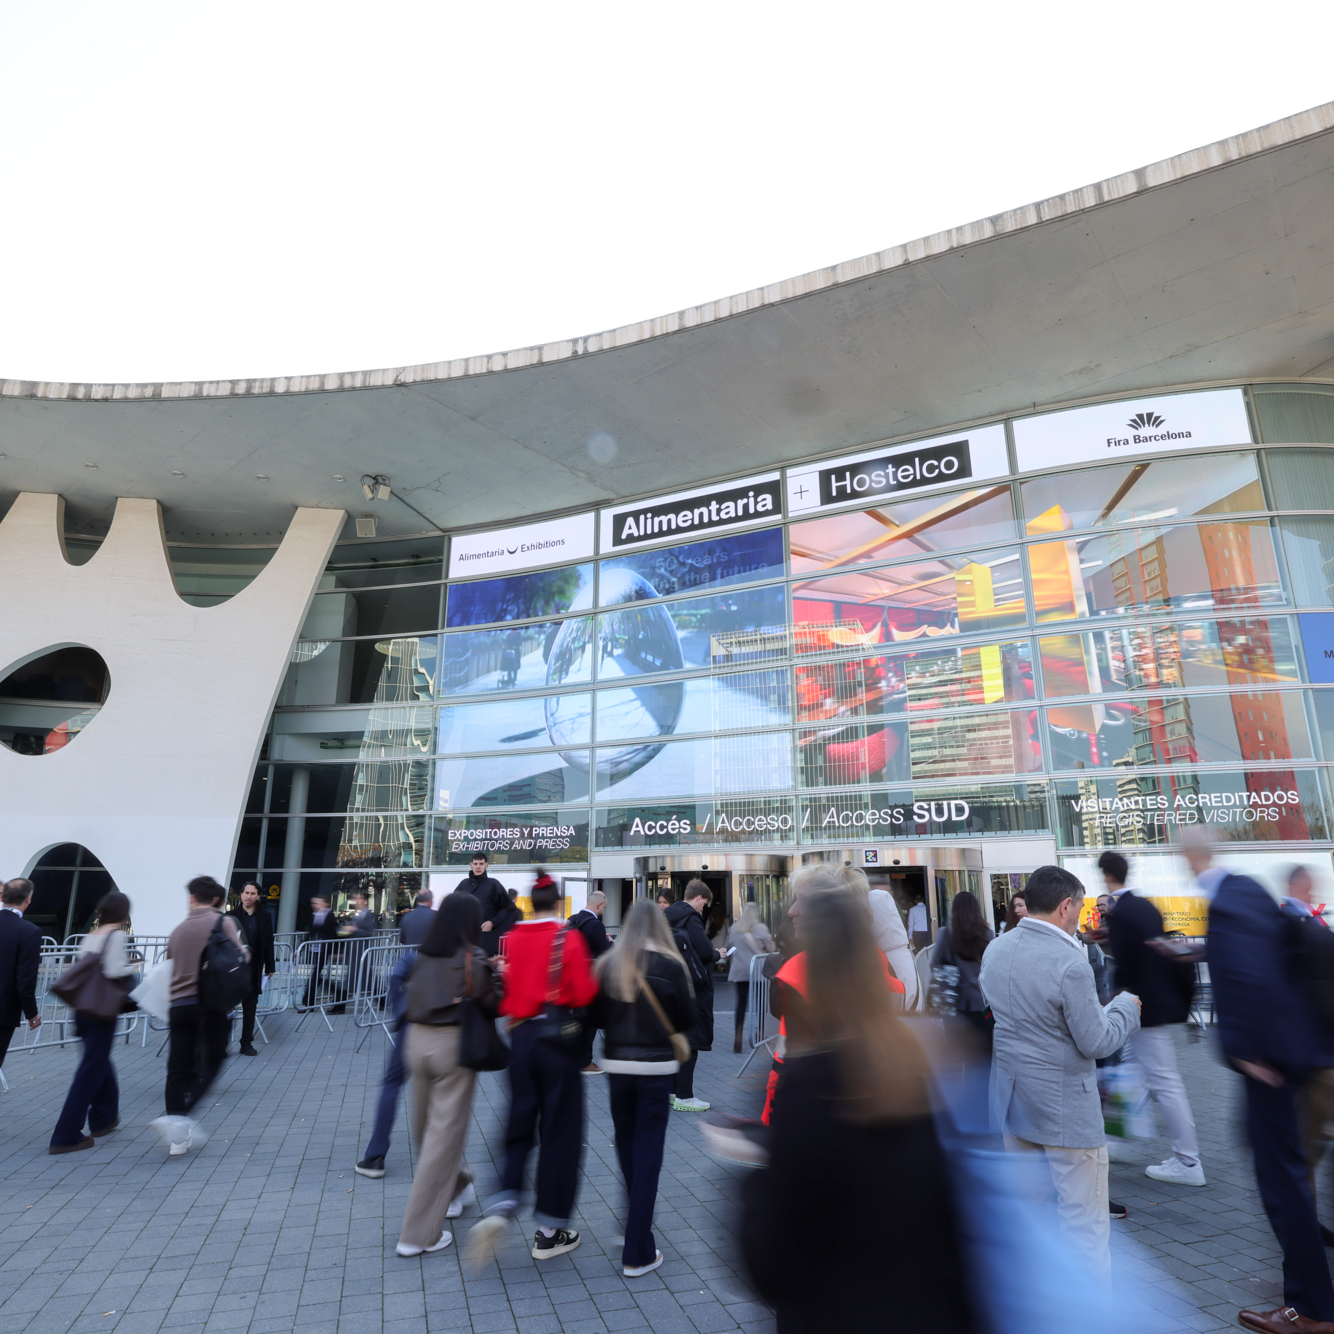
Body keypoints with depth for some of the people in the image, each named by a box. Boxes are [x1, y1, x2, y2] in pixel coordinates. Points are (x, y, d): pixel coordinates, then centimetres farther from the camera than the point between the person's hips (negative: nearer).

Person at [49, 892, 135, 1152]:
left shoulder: (90, 937, 10)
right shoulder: (116, 935, -12)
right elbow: (113, 971, -21)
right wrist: (131, 968, -2)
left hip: (83, 1009, 8)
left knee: (100, 1062, 22)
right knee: (91, 1070, 0)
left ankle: (104, 1118, 34)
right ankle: (66, 1136, 2)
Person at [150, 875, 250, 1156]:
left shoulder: (178, 930, 13)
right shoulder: (223, 922, -2)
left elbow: (171, 967, 17)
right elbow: (241, 957, -4)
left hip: (179, 1004, 4)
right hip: (211, 1003, -4)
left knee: (178, 1067, 8)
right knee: (211, 1062, 7)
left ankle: (178, 1138, 9)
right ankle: (181, 1118, -13)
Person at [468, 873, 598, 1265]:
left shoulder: (513, 938, 1)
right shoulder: (569, 939, -12)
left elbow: (504, 990, 6)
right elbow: (584, 994, -15)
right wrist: (591, 976, 4)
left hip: (521, 1037, 4)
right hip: (558, 1039, -4)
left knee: (519, 1127, 17)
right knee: (559, 1132, 8)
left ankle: (502, 1207, -1)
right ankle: (550, 1233, 18)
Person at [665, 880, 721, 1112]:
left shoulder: (668, 916, 10)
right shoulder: (691, 917, -17)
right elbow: (705, 952, -21)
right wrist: (717, 954, 1)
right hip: (693, 988, -9)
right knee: (691, 1040, 0)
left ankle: (673, 1091, 26)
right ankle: (684, 1097, 5)